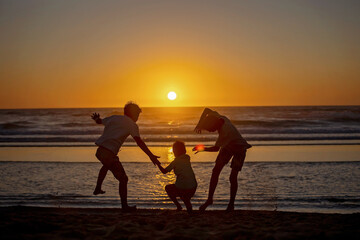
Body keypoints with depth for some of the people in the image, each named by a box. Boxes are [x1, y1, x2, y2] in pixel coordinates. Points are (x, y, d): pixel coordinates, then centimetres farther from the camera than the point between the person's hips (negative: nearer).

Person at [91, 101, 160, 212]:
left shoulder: (114, 118, 16)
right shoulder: (131, 124, -3)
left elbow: (100, 121, 34)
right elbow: (139, 141, -16)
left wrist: (96, 118, 57)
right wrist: (151, 155, -19)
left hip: (99, 151, 8)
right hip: (109, 153, -8)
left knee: (107, 165, 41)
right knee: (123, 179, 4)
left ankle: (97, 188, 47)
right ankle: (124, 206, 5)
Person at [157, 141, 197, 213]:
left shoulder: (175, 162, -4)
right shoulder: (187, 158, 10)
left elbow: (164, 171, -1)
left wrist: (158, 163, 12)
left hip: (182, 189, -5)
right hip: (193, 189, 5)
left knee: (167, 188, 25)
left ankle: (178, 205, 11)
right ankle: (189, 207, 12)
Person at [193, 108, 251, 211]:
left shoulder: (225, 131, -40)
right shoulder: (220, 118, -20)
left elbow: (216, 148, -32)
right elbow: (206, 110, -3)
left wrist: (203, 149, -18)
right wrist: (199, 125, -9)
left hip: (239, 149, -7)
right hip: (228, 147, 8)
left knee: (233, 177, -11)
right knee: (215, 171, 1)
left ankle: (231, 204, 5)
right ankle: (209, 199, 10)